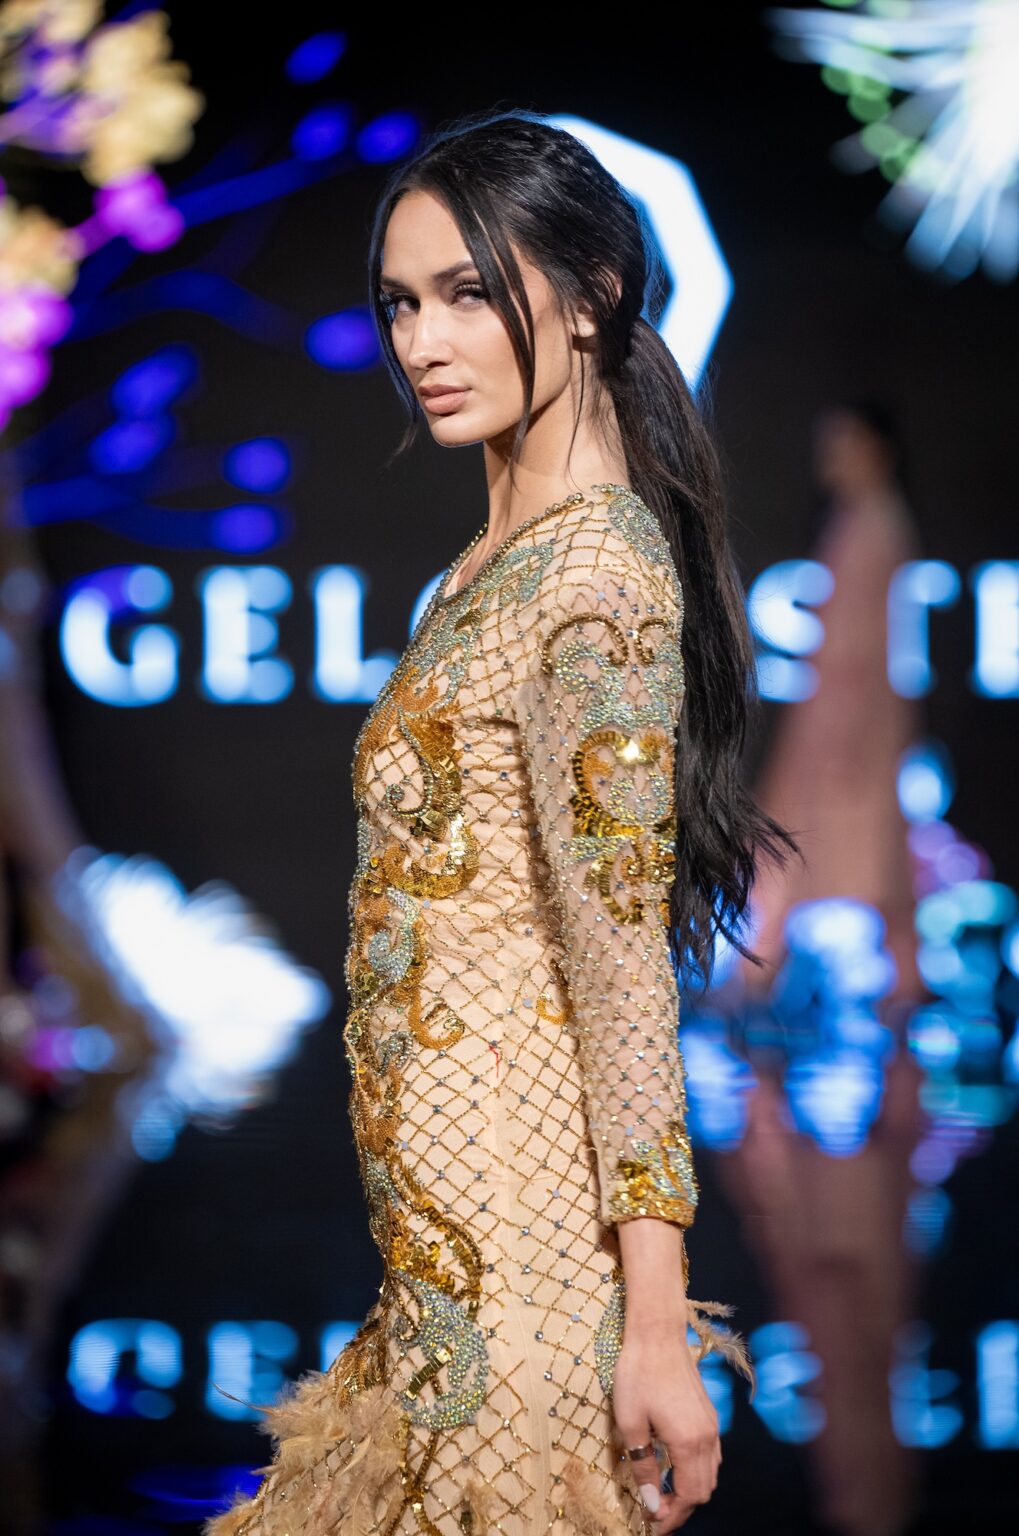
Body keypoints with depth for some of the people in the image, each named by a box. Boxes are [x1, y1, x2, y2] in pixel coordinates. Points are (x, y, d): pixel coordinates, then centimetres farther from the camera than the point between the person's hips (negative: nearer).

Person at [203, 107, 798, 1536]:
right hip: (444, 1203, 9)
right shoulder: (502, 555, 13)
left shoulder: (591, 569, -15)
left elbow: (623, 954, -20)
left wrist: (656, 1323, -22)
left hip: (515, 1225, -9)